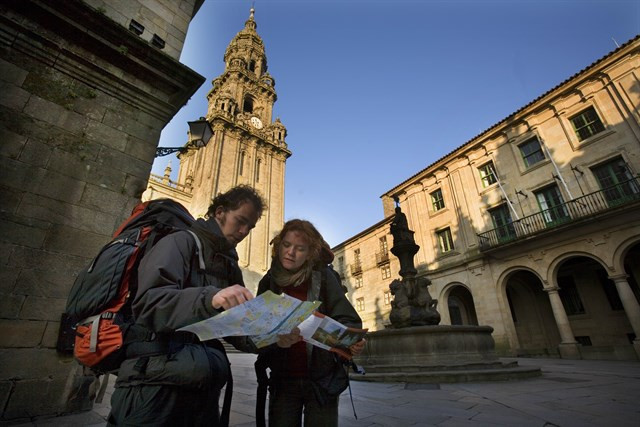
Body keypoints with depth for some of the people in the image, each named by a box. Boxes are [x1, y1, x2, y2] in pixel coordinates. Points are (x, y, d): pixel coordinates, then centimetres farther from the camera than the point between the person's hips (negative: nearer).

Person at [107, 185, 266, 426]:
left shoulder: (231, 267, 15)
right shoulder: (181, 243, -6)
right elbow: (148, 304, -21)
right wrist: (209, 298, -37)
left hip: (203, 389, 7)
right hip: (156, 386, -7)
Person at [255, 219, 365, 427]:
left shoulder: (323, 277, -7)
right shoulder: (268, 283, 0)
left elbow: (345, 319, -9)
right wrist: (275, 340, -24)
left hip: (322, 380, -1)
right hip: (282, 381, 2)